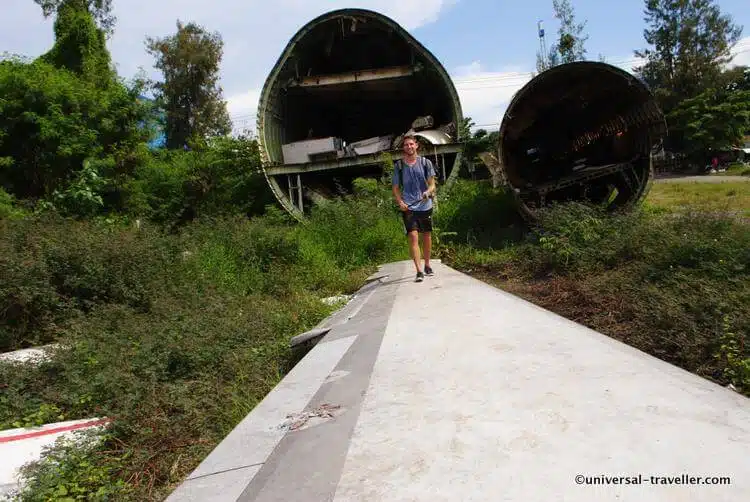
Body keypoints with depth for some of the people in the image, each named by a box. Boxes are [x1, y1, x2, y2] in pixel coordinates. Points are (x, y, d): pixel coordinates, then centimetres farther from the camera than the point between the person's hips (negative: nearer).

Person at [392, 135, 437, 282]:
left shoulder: (425, 163, 4)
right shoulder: (399, 165, 3)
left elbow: (432, 184, 3)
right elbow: (396, 188, 7)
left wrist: (428, 192, -20)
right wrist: (400, 202, -10)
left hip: (425, 205, 2)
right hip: (408, 207, -2)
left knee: (427, 236, 13)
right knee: (413, 237, -14)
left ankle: (427, 265, 32)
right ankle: (419, 271, -14)